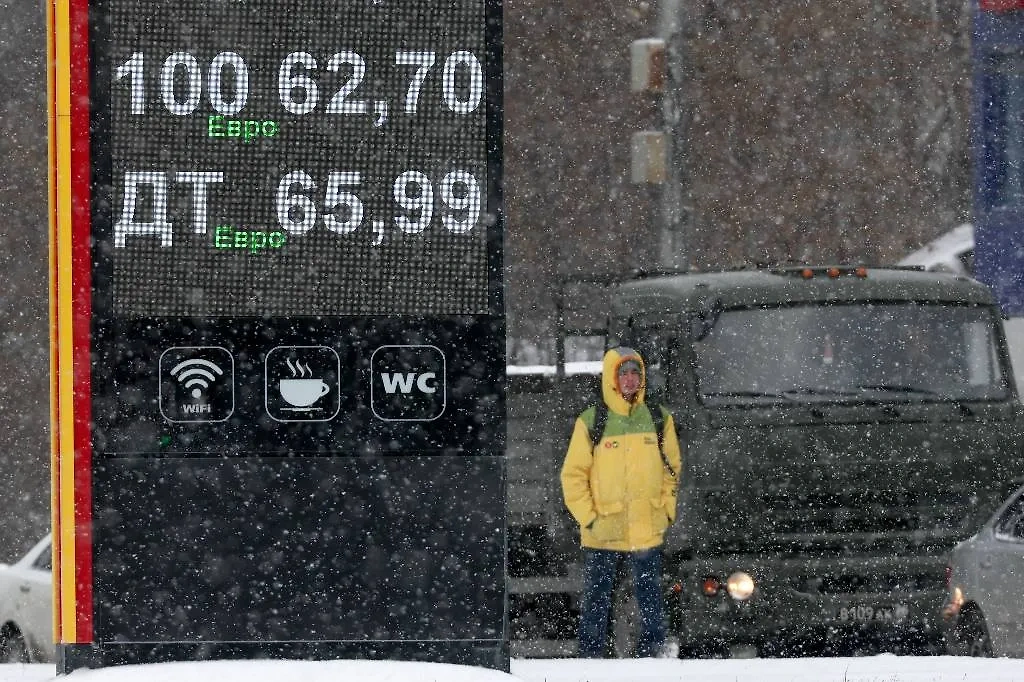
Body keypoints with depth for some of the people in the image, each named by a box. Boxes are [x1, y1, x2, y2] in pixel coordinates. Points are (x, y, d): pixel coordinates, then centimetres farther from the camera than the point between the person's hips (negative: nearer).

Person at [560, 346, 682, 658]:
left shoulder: (660, 418, 3)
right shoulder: (590, 422, -6)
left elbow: (673, 468, 12)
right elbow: (573, 475, -2)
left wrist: (667, 511, 3)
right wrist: (588, 517, -8)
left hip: (647, 532, 2)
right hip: (601, 535, -2)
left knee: (651, 601, 9)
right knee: (596, 601, 5)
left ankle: (653, 653, 19)